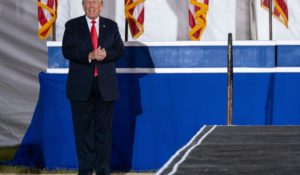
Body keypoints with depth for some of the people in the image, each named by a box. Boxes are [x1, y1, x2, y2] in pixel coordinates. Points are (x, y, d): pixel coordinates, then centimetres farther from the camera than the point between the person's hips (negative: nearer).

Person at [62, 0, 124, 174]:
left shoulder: (111, 26, 10)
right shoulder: (72, 26, 4)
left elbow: (119, 49, 2)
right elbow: (67, 51, -6)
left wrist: (105, 54, -18)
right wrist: (89, 56, -20)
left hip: (105, 85, 1)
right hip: (81, 85, -1)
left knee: (104, 127, 3)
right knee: (83, 128, 1)